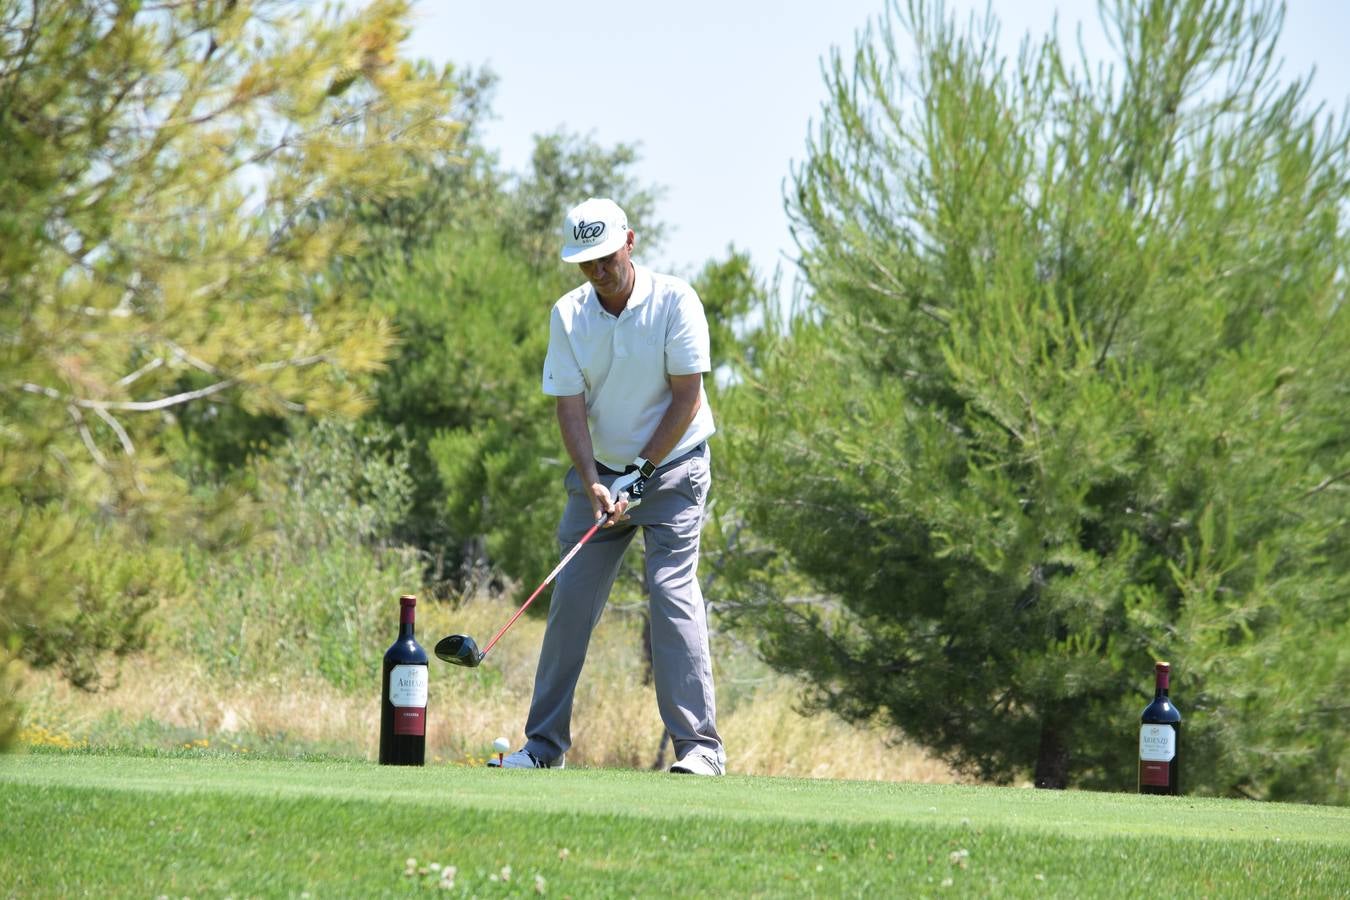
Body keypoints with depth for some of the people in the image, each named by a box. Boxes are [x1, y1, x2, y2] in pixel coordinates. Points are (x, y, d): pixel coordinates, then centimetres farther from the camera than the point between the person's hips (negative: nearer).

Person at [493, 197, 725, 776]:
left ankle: (699, 744, -17)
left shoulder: (674, 302, -12)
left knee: (672, 589, -16)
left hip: (672, 467, -4)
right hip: (600, 471, 4)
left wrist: (642, 471, -15)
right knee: (570, 596, 0)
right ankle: (545, 744, 8)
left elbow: (687, 397, -13)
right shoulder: (568, 315, -2)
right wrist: (594, 485, -18)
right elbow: (570, 407, -6)